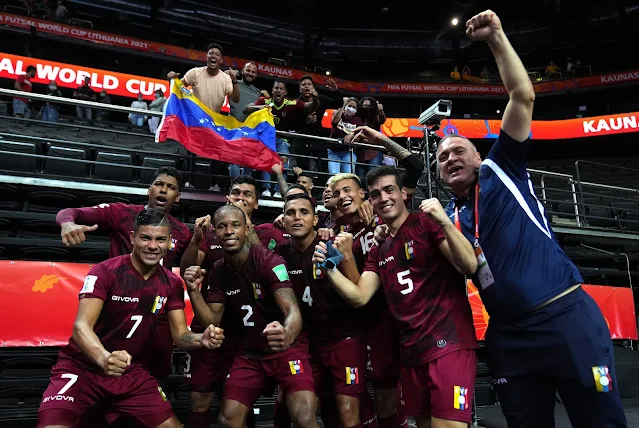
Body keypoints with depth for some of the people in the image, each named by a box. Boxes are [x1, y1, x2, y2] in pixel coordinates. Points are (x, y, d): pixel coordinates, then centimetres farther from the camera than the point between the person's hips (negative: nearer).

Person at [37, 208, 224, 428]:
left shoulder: (172, 284, -1)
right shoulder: (105, 272, -17)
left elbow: (180, 334, 0)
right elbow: (81, 326, -26)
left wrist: (201, 340, -24)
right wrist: (104, 358, -47)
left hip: (129, 372, 5)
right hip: (82, 368, -4)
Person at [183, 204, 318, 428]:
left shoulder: (269, 261, -20)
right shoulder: (218, 272, -2)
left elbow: (293, 311, -32)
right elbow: (212, 321, 2)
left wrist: (286, 335, -55)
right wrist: (194, 291, -15)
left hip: (287, 349, -5)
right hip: (250, 353, 5)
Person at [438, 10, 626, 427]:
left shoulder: (502, 169, 4)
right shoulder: (450, 217, 15)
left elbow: (523, 97, -2)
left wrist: (497, 37, -4)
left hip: (566, 317, -4)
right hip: (509, 335, 5)